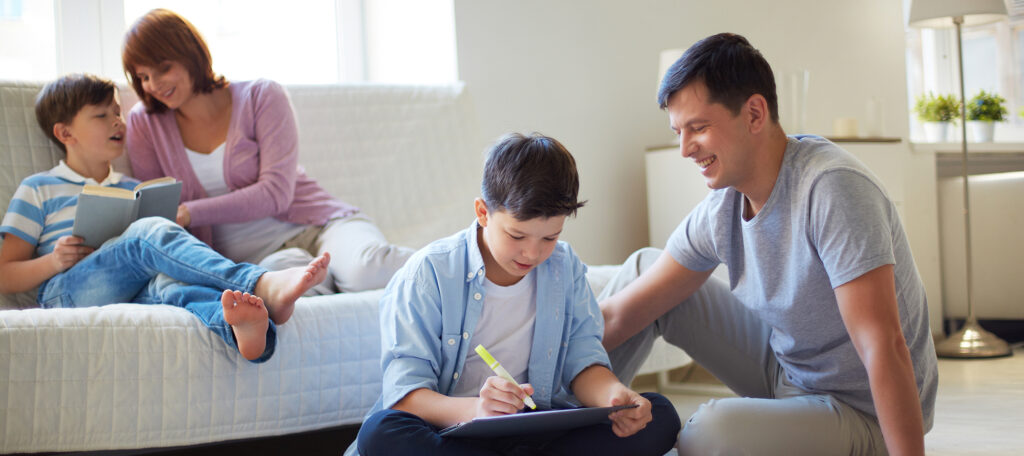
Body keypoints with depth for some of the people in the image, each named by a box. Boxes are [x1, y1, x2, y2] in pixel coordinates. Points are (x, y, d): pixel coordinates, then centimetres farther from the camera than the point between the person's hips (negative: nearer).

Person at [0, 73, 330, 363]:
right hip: (69, 293, -3)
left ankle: (238, 325, -73)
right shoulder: (38, 190, 20)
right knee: (150, 232, -31)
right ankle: (263, 287, -51)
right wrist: (53, 261, -5)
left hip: (136, 294, 3)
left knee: (170, 284, -36)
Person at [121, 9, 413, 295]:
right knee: (282, 269, -39)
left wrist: (189, 213, -20)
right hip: (246, 257, 1)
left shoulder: (261, 97, 1)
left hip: (315, 226, -1)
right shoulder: (144, 123, 10)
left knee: (367, 271, -36)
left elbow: (276, 192, -10)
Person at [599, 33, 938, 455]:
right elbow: (618, 315, -1)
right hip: (785, 370, 8)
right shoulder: (719, 211, -5)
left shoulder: (830, 187, -28)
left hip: (864, 416, -7)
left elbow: (883, 346, -32)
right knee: (644, 266, 7)